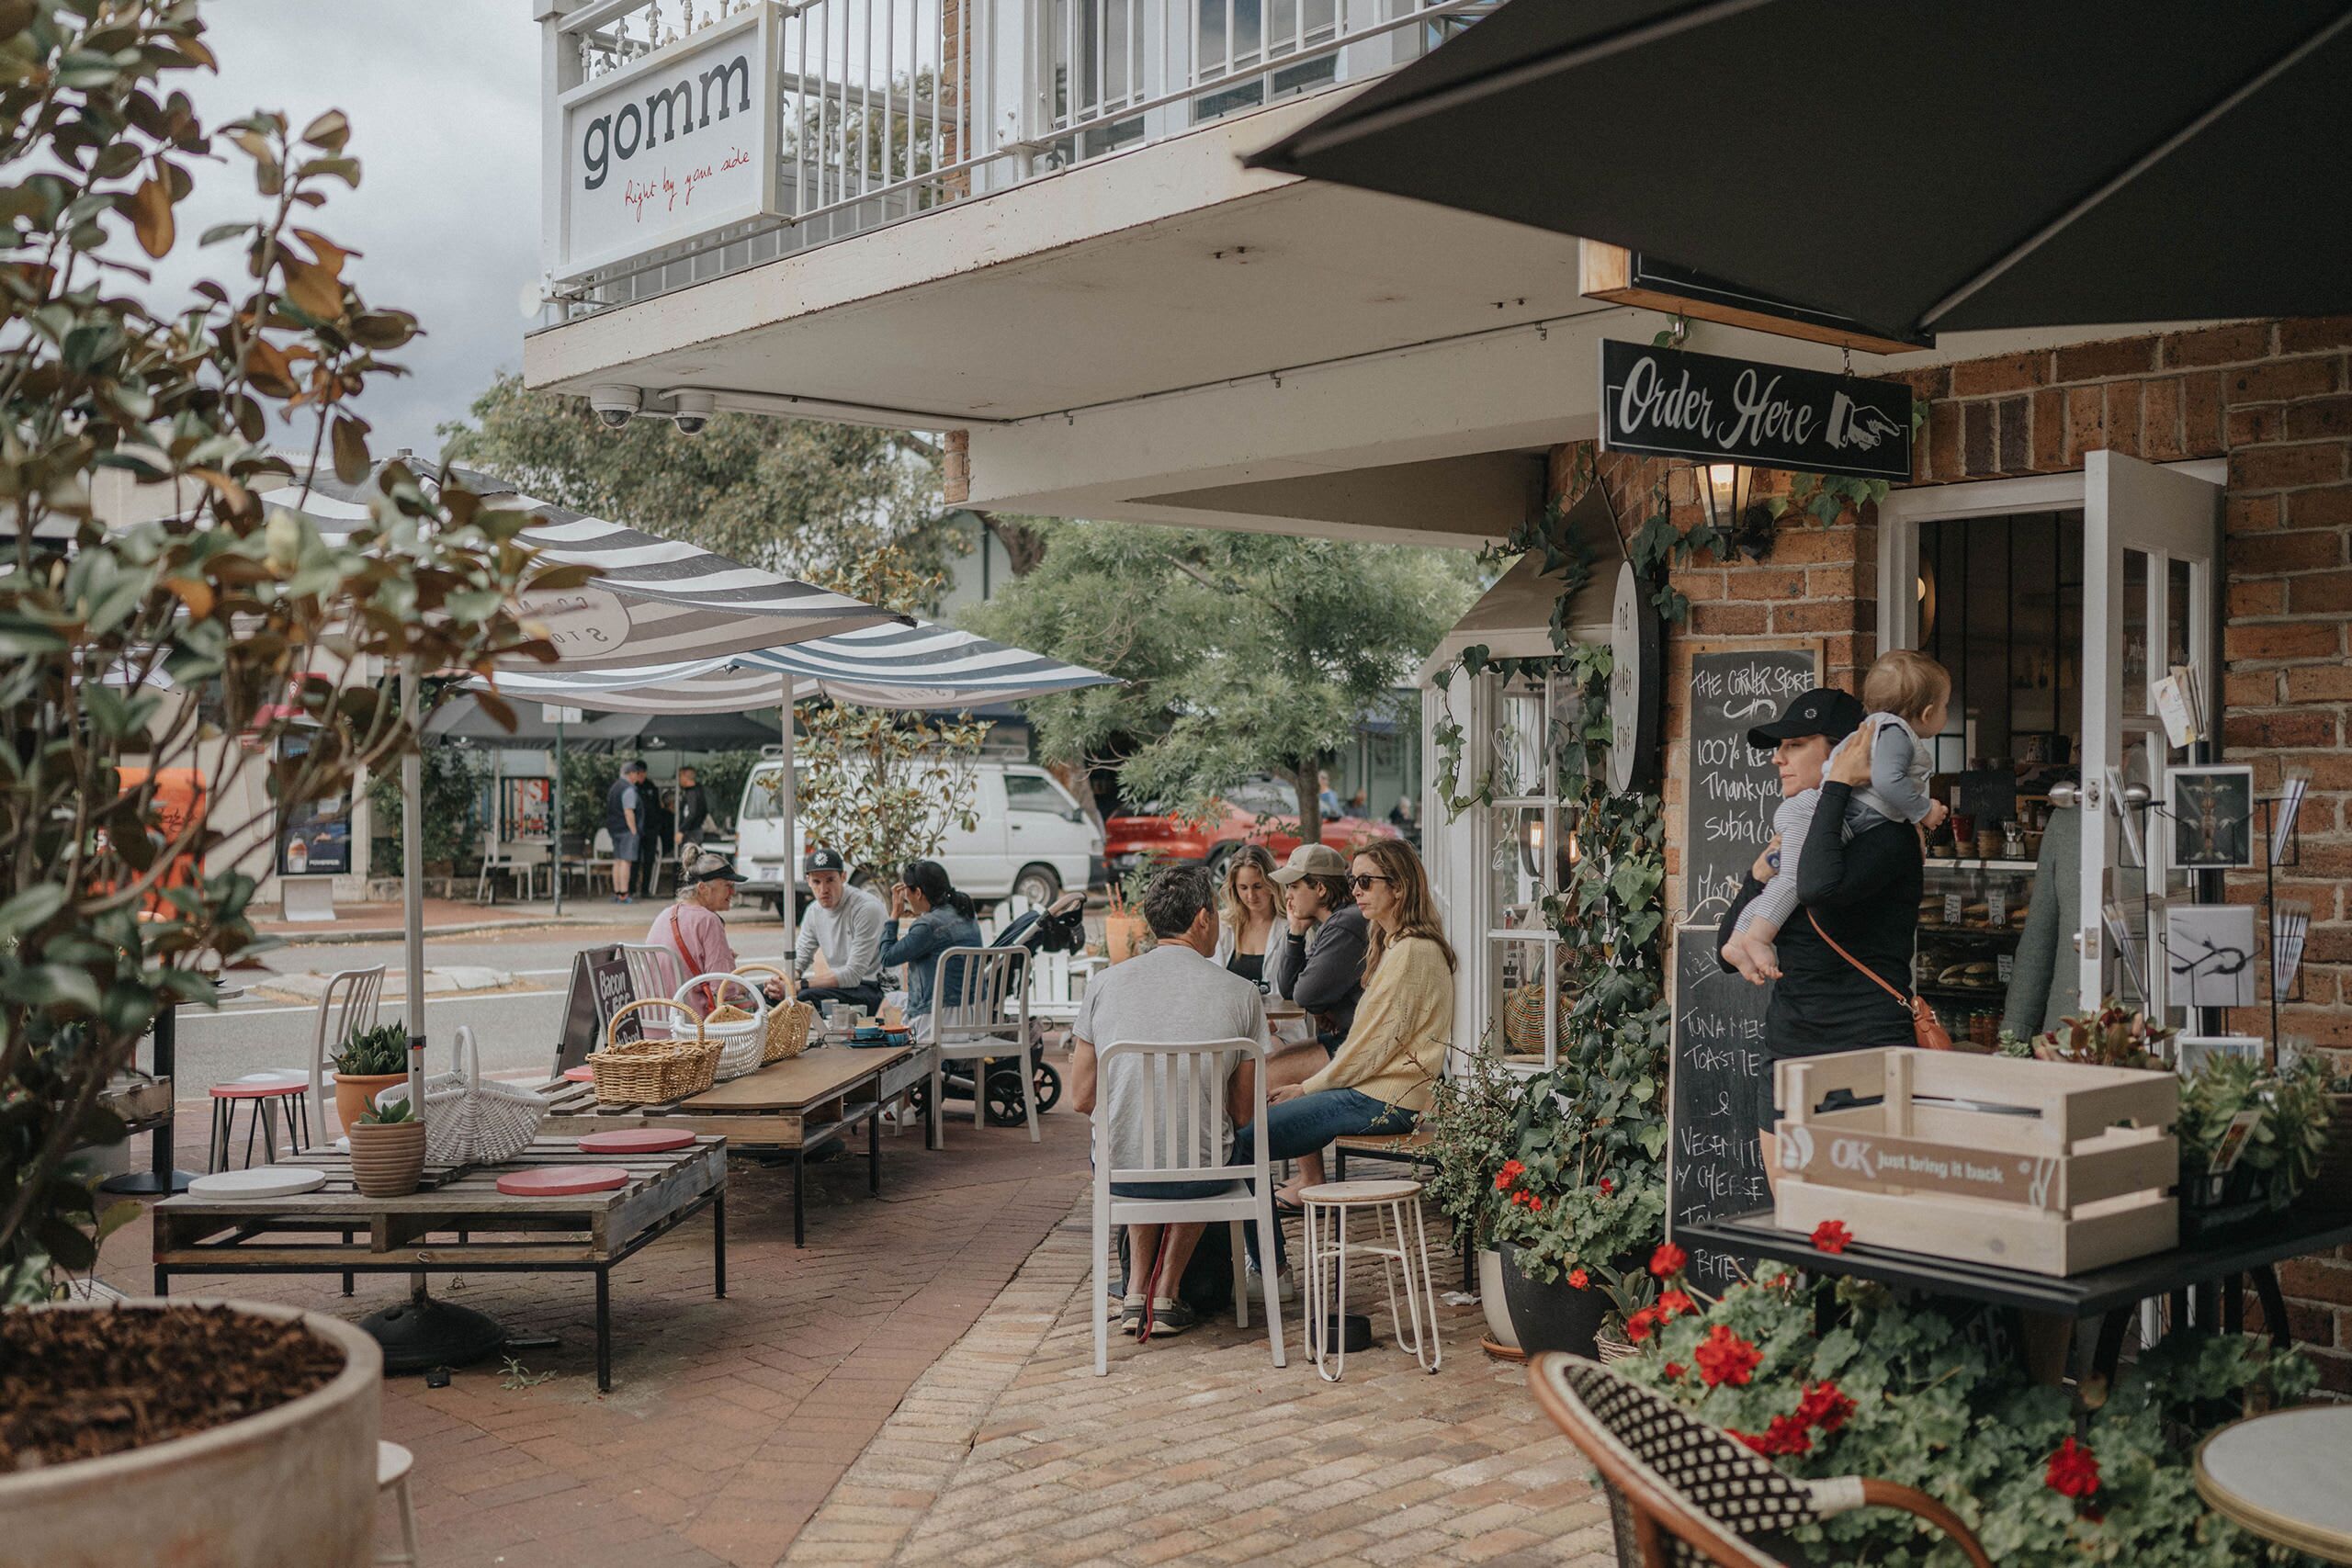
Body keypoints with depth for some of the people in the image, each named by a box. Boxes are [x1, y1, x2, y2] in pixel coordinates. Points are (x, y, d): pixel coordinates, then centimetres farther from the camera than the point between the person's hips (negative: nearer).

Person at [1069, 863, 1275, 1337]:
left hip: (1119, 1171, 2)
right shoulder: (1240, 993, -7)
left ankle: (1137, 1290, 33)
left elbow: (1081, 1098, 2)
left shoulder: (1106, 983, -3)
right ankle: (1167, 1293, 30)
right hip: (1202, 1174, -1)